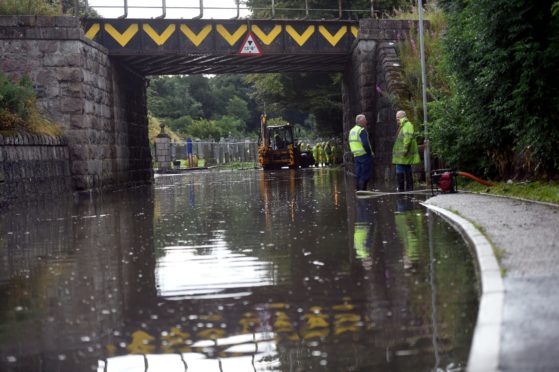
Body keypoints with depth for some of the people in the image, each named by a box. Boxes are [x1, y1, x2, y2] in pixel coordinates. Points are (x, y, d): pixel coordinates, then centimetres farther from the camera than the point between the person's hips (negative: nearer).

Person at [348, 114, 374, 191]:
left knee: (358, 176, 9)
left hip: (356, 156, 9)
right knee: (365, 175, -7)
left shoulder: (352, 131, 14)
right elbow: (365, 144, -21)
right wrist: (370, 153, -10)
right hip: (364, 155, -9)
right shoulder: (362, 130, -13)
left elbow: (350, 143, 19)